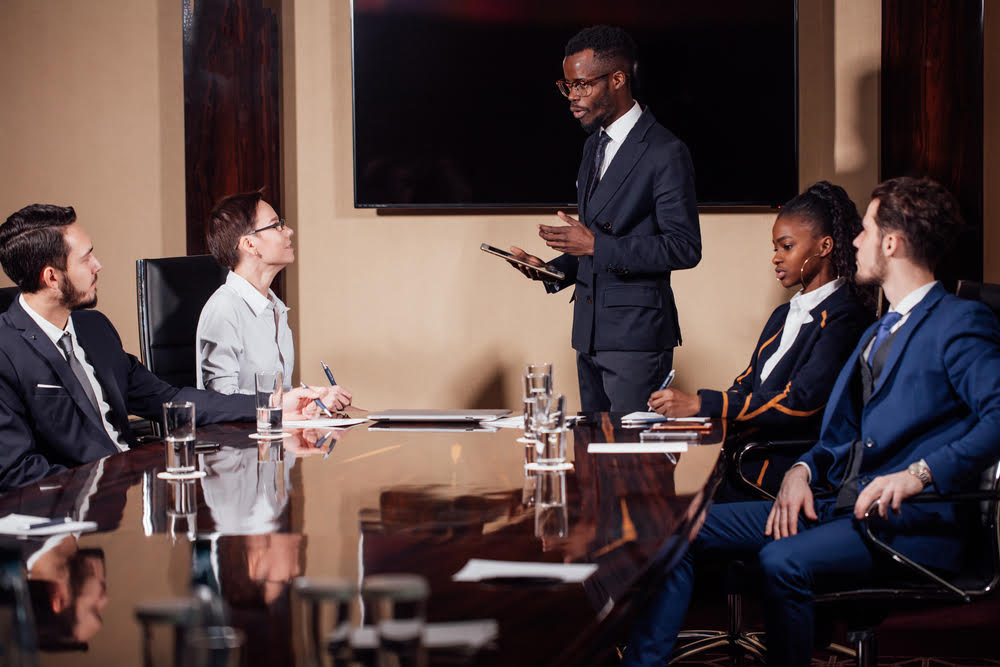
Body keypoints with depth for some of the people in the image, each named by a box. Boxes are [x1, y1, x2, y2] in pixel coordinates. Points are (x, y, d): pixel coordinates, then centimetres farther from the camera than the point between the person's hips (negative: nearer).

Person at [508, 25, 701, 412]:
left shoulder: (665, 153, -12)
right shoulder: (594, 146, 16)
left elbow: (684, 248, -17)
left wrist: (596, 246, -20)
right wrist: (553, 270, 5)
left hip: (636, 336, -8)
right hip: (590, 335, 8)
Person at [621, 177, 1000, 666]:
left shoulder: (960, 324, -6)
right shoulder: (878, 333, 24)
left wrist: (918, 474, -28)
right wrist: (802, 470, 2)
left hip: (910, 520, -9)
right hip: (837, 504, 9)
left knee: (783, 561, -35)